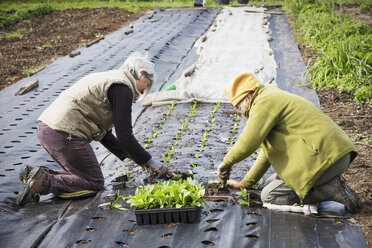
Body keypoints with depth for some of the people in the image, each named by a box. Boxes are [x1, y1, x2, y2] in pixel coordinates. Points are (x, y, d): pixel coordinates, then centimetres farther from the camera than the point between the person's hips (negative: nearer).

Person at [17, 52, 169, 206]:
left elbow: (103, 134, 25)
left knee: (81, 174, 19)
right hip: (64, 134, -10)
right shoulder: (122, 88, -7)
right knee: (94, 183, 0)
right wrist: (149, 162, -1)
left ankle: (35, 174, 6)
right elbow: (124, 136, -12)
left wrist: (129, 156, 24)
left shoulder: (109, 79, 24)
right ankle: (43, 183, -13)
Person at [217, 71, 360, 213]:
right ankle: (331, 183, 8)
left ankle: (332, 190, -8)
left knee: (269, 195, -4)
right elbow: (269, 151, 29)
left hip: (323, 157, -10)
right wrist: (245, 183, 30)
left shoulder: (264, 103, -7)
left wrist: (226, 163, 5)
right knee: (270, 183, 18)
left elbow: (247, 143, -14)